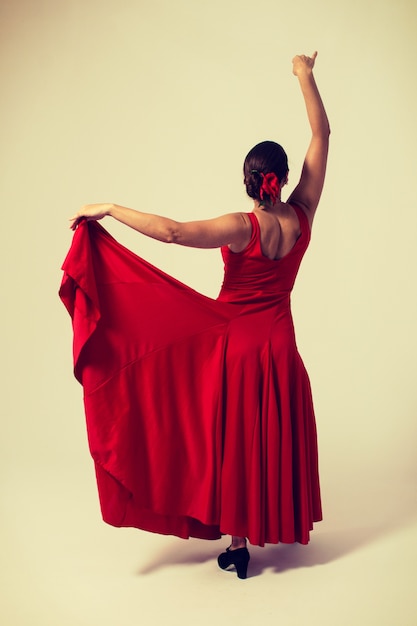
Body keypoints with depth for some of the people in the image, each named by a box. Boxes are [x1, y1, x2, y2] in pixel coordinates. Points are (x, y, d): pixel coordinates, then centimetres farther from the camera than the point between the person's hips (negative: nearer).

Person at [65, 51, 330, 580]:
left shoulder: (243, 228, -23)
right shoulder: (301, 216, -10)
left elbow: (171, 231, -36)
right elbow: (322, 135, -3)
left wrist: (108, 209, -30)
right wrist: (305, 77, 3)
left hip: (239, 345, -4)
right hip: (280, 344, 4)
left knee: (239, 438, 6)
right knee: (280, 433, 18)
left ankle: (239, 543, 16)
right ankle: (283, 521, 35)